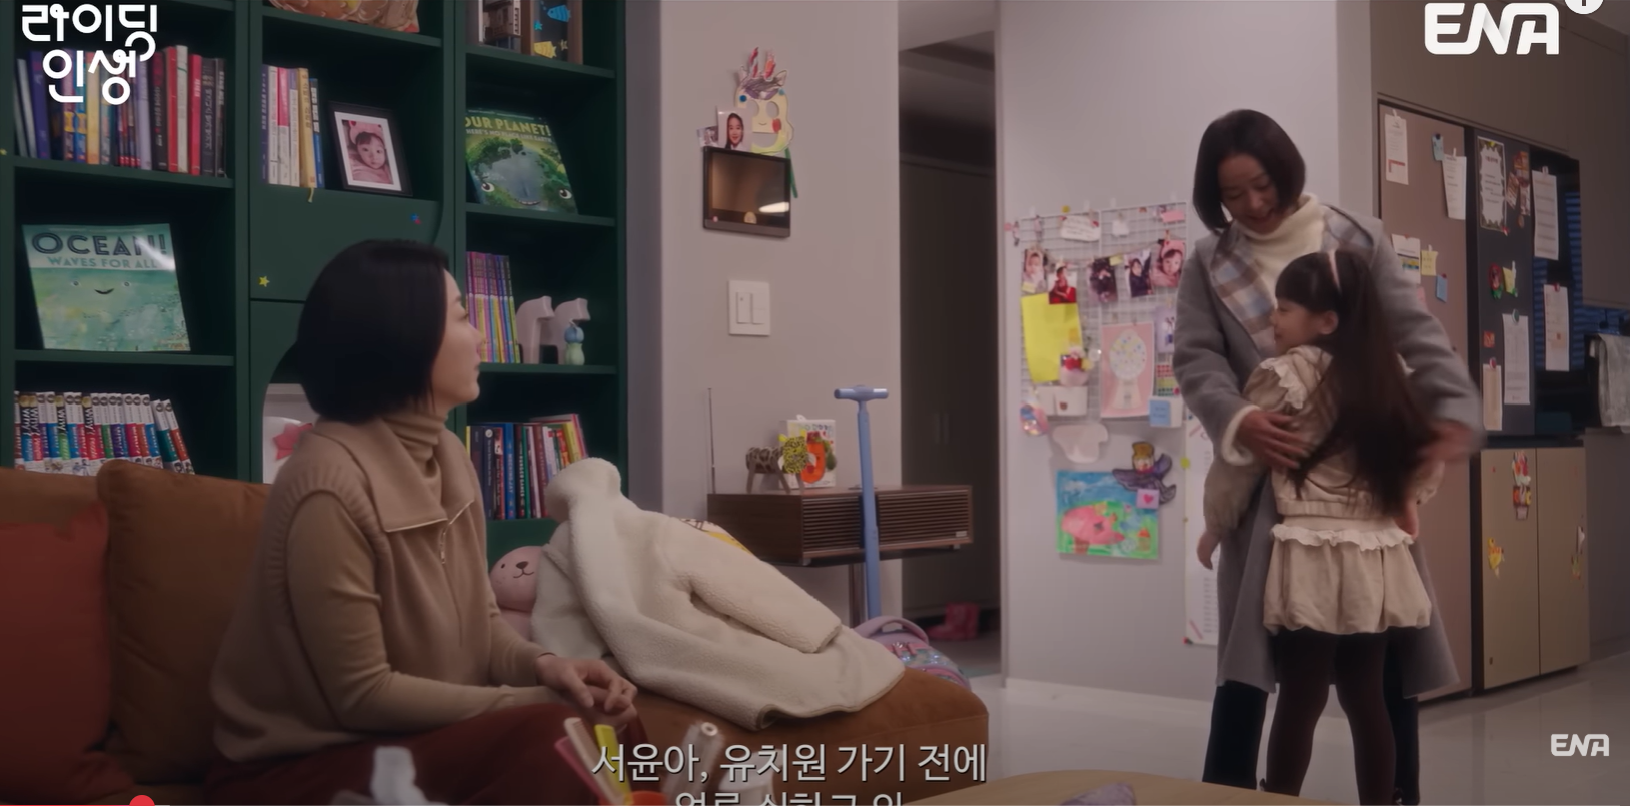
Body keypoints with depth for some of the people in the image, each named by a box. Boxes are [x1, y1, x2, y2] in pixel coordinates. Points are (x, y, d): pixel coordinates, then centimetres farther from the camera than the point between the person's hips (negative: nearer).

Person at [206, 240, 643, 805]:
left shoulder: (447, 455, 4)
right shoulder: (331, 483, -23)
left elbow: (480, 621, 10)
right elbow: (362, 694, -20)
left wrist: (541, 666, -11)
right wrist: (530, 701, -19)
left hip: (420, 734, 8)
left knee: (609, 729, -15)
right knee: (542, 739, -29)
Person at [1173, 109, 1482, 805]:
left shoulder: (1356, 238, 3)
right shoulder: (1209, 263, 4)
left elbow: (1414, 333, -3)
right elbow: (1195, 359, -5)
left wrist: (1456, 410, -20)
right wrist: (1237, 421, -26)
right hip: (1268, 474, -1)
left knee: (1388, 647, 7)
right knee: (1249, 651, 0)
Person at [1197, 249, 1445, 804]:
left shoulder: (1284, 374, -7)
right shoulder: (1385, 375, 10)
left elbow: (1238, 463, -4)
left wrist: (1214, 530, 9)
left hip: (1313, 558, -6)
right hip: (1376, 558, 6)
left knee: (1300, 701, 0)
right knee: (1368, 699, 11)